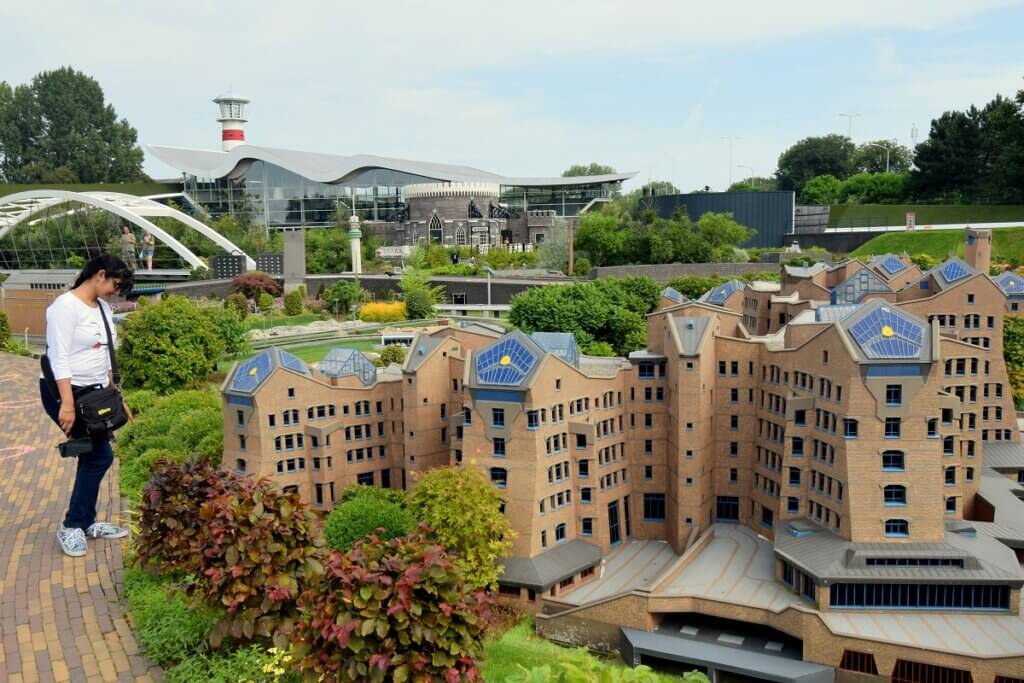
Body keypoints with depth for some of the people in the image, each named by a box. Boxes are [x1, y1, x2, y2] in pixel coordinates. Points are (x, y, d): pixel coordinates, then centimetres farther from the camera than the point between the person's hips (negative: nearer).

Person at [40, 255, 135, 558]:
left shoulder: (102, 307, 10)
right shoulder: (66, 306, -16)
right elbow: (59, 357, -21)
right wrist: (67, 404, -26)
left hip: (94, 393, 8)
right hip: (65, 392, -8)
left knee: (92, 455, 9)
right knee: (100, 455, -7)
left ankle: (85, 523, 22)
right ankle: (71, 525, 6)